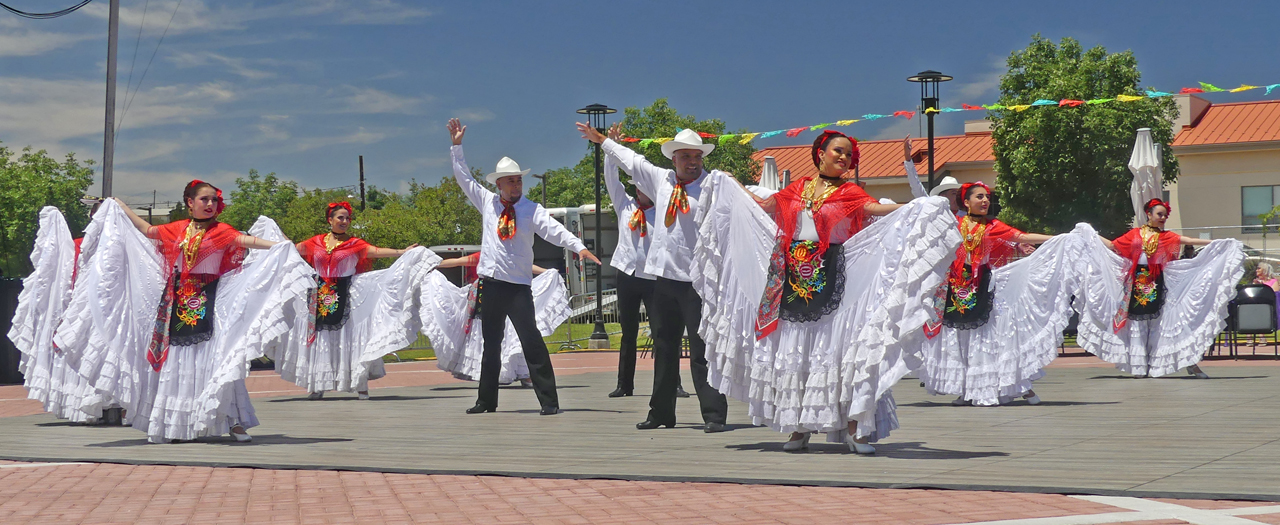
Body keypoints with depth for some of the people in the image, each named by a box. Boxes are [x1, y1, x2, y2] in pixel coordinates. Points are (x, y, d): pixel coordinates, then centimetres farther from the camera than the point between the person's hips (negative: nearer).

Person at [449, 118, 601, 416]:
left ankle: (549, 401, -11)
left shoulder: (532, 210, -2)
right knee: (491, 344, 12)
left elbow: (554, 230, -15)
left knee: (532, 342, -12)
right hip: (490, 283, 4)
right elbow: (464, 178, 16)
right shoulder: (488, 203, 9)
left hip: (518, 285, -4)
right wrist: (457, 146, 13)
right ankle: (487, 400, 21)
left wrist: (578, 246, -32)